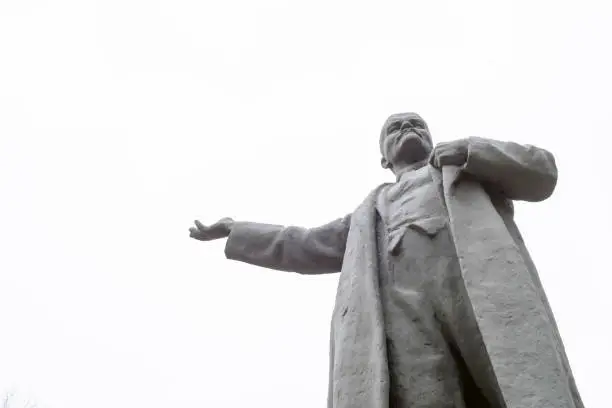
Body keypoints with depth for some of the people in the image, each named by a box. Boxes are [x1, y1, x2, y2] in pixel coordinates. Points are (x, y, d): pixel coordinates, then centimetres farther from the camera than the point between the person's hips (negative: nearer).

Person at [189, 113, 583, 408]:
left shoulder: (471, 166, 37)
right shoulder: (373, 213, 42)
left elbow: (541, 170, 24)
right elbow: (308, 247, 42)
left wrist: (469, 150, 7)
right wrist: (235, 232, 46)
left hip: (480, 277, -1)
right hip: (402, 304, 2)